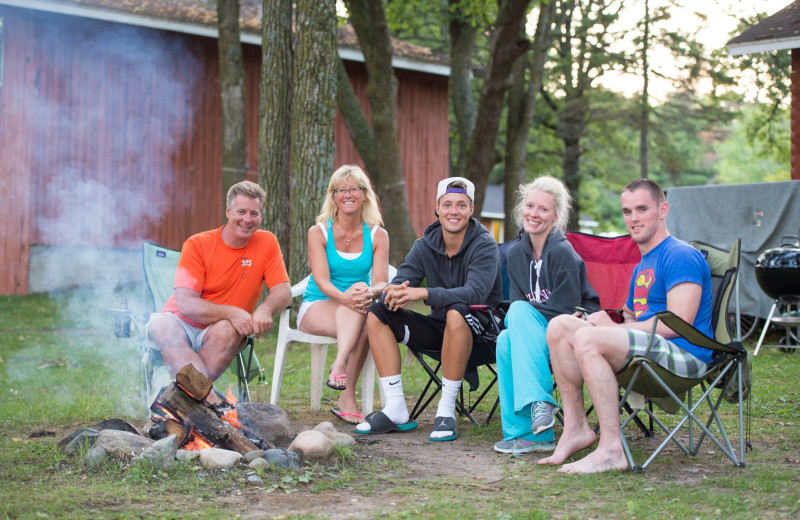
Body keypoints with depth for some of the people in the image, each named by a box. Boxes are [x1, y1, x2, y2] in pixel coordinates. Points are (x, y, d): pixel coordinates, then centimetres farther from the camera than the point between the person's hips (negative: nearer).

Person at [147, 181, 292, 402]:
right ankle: (211, 399, -48)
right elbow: (185, 303, -16)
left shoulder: (267, 243, 0)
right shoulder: (197, 245, -7)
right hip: (184, 325, -1)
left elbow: (284, 292, -5)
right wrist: (231, 312, -29)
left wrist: (265, 309, -28)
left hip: (218, 334, 1)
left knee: (228, 330, -34)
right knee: (161, 324, -35)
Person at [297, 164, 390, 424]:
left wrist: (370, 292, -34)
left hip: (356, 312, 2)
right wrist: (345, 297, -37)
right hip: (317, 307, -2)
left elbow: (381, 282, -8)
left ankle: (339, 365, -39)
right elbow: (321, 280, -14)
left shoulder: (377, 235, 4)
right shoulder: (318, 232, -1)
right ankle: (348, 399, -42)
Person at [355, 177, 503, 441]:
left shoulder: (484, 246, -13)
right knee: (377, 313, -10)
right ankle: (395, 410, -15)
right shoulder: (425, 246, 3)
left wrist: (423, 293, -40)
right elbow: (400, 282, -7)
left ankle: (446, 411, -30)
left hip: (479, 330, -6)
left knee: (456, 311, -38)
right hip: (439, 327, 6)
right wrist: (394, 292, -33)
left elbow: (475, 293, -29)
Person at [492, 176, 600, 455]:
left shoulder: (563, 253, -15)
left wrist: (519, 313, -15)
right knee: (505, 340, -27)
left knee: (519, 311, -28)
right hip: (535, 336, 6)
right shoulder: (515, 253, 6)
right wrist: (515, 316, -15)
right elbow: (516, 303, 9)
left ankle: (540, 401, -35)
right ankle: (530, 433, -23)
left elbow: (566, 312, -16)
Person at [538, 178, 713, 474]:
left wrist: (616, 328, -11)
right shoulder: (641, 267, 23)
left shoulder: (680, 256, -8)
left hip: (684, 353, -10)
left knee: (587, 338, -30)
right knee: (559, 326, 0)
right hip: (650, 348, 10)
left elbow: (678, 324, -18)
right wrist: (608, 320, 4)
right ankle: (575, 428, -4)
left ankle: (611, 450, -31)